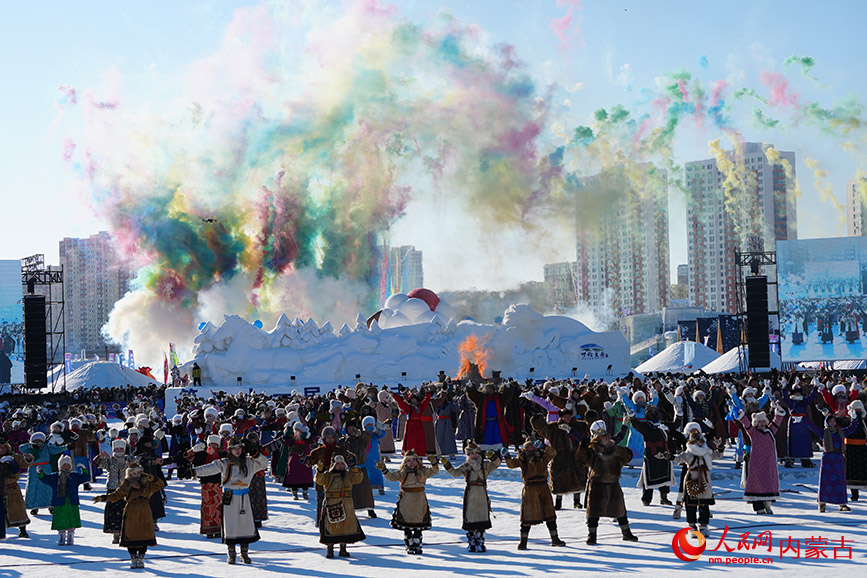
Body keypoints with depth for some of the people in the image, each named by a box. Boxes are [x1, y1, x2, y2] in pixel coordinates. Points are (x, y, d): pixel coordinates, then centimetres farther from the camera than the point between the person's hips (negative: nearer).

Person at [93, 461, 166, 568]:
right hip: (131, 514, -1)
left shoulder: (147, 483, 6)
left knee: (144, 535, 1)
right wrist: (102, 498, -3)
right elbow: (116, 495, 5)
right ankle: (133, 558, 14)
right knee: (131, 535, 0)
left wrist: (153, 479, -15)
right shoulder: (126, 485, 2)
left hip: (144, 515, 1)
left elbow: (160, 485, 4)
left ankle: (141, 558, 14)